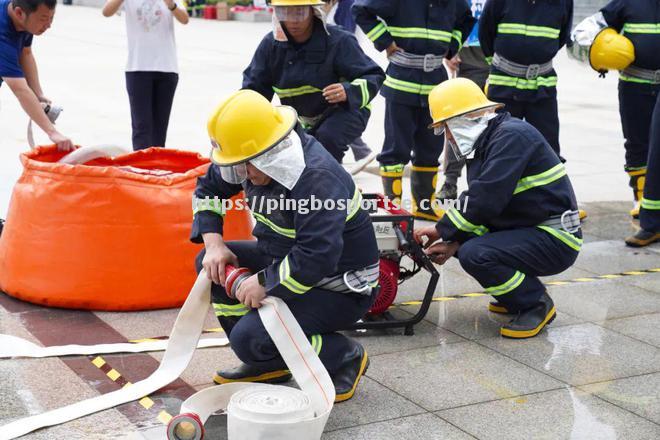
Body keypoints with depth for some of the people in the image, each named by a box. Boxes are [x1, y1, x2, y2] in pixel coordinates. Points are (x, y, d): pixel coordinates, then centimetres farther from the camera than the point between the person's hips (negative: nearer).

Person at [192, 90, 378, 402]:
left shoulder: (318, 179, -31)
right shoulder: (259, 159, -6)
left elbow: (316, 259, -38)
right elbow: (208, 189, 10)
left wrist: (264, 284, -25)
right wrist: (214, 244, -3)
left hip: (341, 290, -9)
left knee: (249, 338, -23)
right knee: (211, 263, 1)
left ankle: (345, 357, 1)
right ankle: (270, 363, 9)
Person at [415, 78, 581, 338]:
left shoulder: (511, 136, -17)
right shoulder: (484, 144, 14)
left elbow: (486, 200, -26)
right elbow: (477, 203, 9)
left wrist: (442, 230, -16)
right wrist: (452, 243, -7)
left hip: (556, 239, -10)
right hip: (527, 230, 10)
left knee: (475, 254, -26)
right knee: (464, 245, 9)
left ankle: (537, 305, -5)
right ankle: (517, 297, 17)